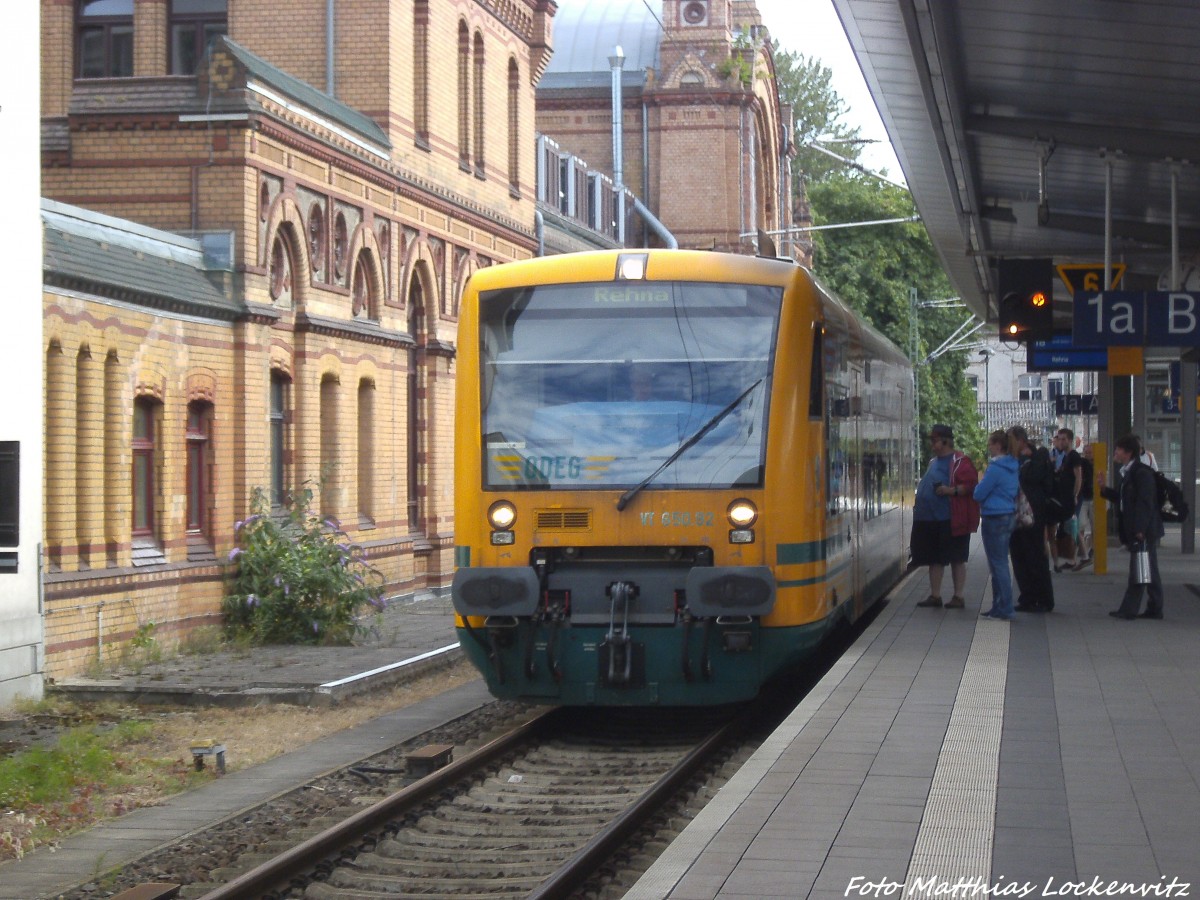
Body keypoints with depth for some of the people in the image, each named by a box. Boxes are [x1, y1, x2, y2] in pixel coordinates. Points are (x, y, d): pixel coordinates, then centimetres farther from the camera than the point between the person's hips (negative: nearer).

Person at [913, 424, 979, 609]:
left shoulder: (960, 461, -9)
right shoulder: (933, 462, 17)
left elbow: (970, 485, -15)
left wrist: (952, 490, -27)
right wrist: (920, 506, 19)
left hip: (951, 520, -8)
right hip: (931, 519, 8)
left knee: (956, 559, 0)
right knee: (934, 559, 11)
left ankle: (958, 596, 5)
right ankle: (935, 595, 18)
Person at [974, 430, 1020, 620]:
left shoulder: (995, 469, -17)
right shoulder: (1012, 467, 9)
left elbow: (979, 494, -14)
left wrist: (980, 482, 6)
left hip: (994, 519, -9)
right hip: (1008, 517, 9)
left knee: (998, 565, -5)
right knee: (1000, 564, 15)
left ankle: (1005, 610, -4)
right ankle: (999, 607, 20)